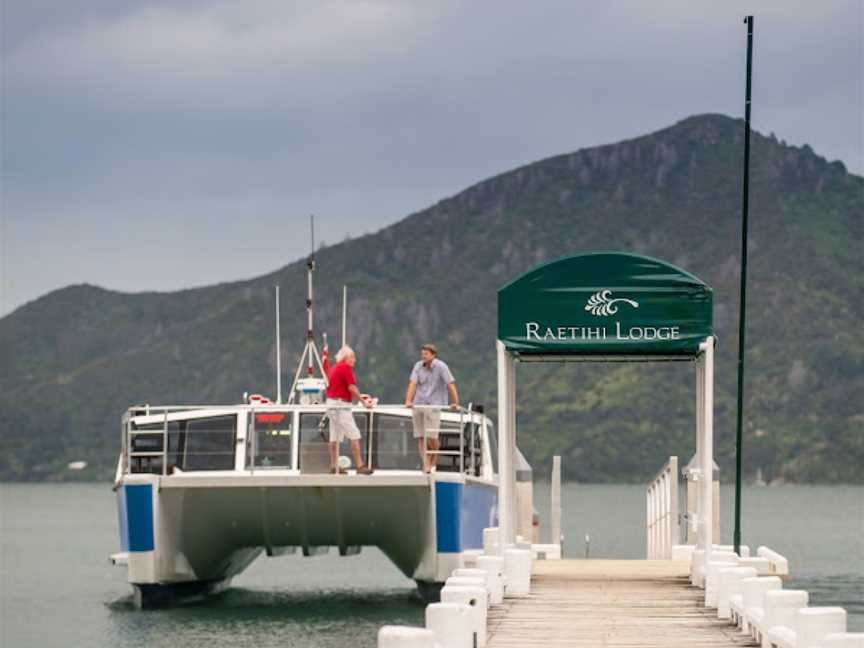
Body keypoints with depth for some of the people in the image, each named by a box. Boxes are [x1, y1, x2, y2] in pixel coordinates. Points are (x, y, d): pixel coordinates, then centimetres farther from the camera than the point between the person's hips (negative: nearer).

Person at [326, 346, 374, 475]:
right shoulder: (346, 367, -10)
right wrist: (363, 402, -8)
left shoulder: (335, 368, 18)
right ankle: (360, 465, -15)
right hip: (341, 406, -10)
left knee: (335, 437, 9)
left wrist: (359, 396, 22)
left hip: (332, 404, 10)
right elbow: (351, 388, -16)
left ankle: (334, 467, 10)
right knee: (354, 435, -10)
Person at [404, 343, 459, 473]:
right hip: (418, 404, 4)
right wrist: (408, 401, -18)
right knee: (420, 437, -2)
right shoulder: (418, 366, 4)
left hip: (433, 405, -4)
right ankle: (426, 466, 0)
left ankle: (432, 462, 14)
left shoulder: (441, 366, -7)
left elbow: (451, 385, -11)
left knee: (431, 437, -10)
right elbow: (413, 384, -5)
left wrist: (455, 403, -18)